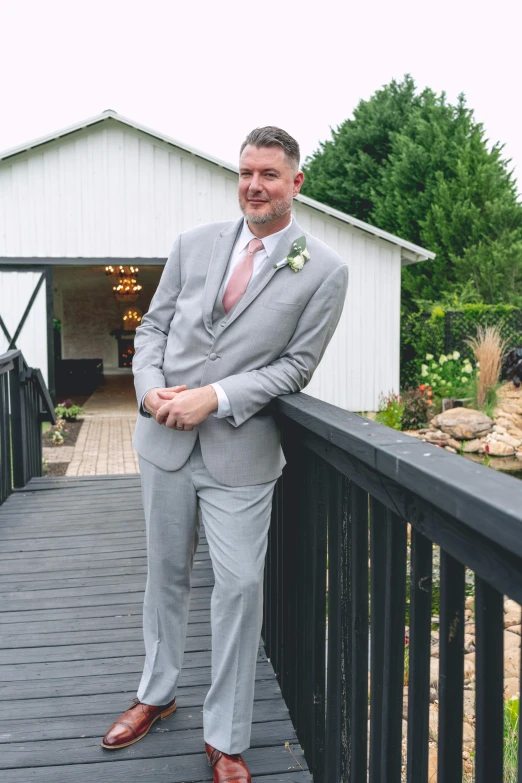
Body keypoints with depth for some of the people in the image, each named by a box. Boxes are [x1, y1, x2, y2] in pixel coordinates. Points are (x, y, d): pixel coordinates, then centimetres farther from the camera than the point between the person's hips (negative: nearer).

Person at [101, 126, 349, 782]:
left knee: (240, 585, -1)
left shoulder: (324, 271, -4)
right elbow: (153, 325, 9)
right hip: (165, 438, 4)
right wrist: (149, 388, -10)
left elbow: (297, 364, -6)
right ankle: (156, 695, 40)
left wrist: (214, 397, -16)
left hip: (241, 451, -3)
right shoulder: (194, 243, 6)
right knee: (166, 572, 17)